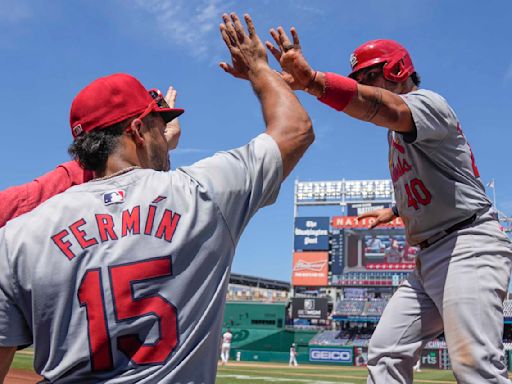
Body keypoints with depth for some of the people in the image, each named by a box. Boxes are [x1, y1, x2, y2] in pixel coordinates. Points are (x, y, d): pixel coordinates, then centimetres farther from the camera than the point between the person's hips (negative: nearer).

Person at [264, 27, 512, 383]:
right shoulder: (399, 131, 21)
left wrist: (312, 80, -46)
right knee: (386, 353, 5)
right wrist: (396, 210, 30)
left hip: (468, 245, -10)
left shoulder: (427, 101, -7)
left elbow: (383, 107, -33)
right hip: (429, 258, 10)